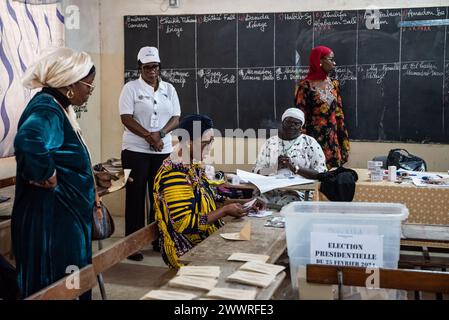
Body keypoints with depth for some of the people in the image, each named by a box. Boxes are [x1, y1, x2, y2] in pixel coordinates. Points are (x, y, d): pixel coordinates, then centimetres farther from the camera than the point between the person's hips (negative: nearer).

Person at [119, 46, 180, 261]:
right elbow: (126, 118, -9)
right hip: (136, 150, -3)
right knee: (135, 196, 0)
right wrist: (149, 136, -18)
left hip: (163, 151, 4)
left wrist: (160, 134, -13)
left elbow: (176, 118, 6)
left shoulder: (169, 89, 10)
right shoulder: (131, 88, -1)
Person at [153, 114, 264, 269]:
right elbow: (184, 224, -25)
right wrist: (225, 211, -19)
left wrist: (239, 204, 3)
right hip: (188, 252, -9)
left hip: (207, 240, 9)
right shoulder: (174, 175, -22)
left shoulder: (194, 166, 7)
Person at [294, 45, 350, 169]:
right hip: (314, 139, -5)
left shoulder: (334, 84, 10)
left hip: (333, 141, 5)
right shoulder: (305, 86, -7)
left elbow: (339, 115, 12)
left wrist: (344, 144, 10)